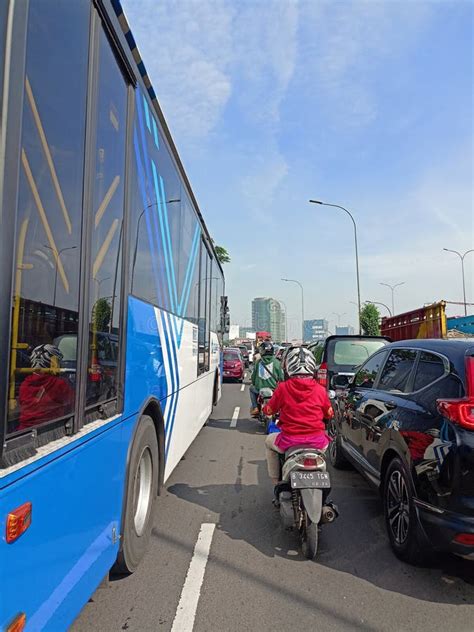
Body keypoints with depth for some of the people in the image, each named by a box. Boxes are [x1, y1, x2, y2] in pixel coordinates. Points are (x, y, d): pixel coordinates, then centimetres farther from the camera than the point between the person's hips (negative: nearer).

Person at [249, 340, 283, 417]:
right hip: (274, 389, -1)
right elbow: (281, 377, -4)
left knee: (251, 389, 33)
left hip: (259, 389, 1)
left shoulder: (258, 362, -3)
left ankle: (255, 407, 22)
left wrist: (254, 384, 26)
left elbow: (253, 376, 5)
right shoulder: (276, 362, -7)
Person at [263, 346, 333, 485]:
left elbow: (269, 410, 3)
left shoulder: (283, 388, -8)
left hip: (290, 441, -1)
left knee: (269, 441, 30)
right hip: (317, 442, 2)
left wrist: (264, 409, 27)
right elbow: (329, 414, 10)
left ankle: (276, 480, 30)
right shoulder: (320, 390, -3)